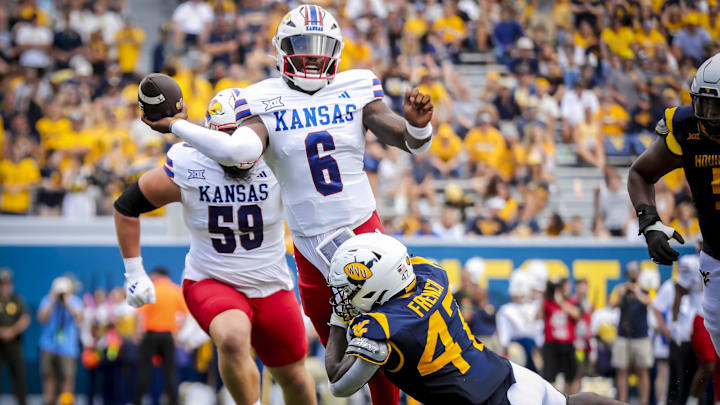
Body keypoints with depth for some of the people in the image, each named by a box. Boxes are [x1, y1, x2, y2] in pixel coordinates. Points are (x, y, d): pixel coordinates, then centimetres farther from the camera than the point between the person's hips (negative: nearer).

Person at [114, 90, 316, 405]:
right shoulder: (187, 171, -16)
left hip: (272, 289, 2)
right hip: (211, 283, -2)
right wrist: (134, 273, 0)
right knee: (233, 340, -34)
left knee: (294, 378, 13)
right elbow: (127, 206, -2)